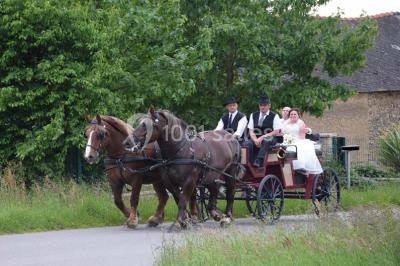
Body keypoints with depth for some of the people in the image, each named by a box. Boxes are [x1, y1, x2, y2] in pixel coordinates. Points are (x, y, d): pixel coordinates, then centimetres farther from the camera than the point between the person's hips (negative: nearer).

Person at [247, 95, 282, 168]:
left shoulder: (274, 116, 4)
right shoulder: (253, 115, 16)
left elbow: (276, 132, -4)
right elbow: (251, 131, 9)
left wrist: (263, 137, -14)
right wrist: (255, 140, -12)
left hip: (269, 140, -3)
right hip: (256, 138, 3)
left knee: (266, 141, -39)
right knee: (248, 144, -30)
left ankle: (258, 161, -46)